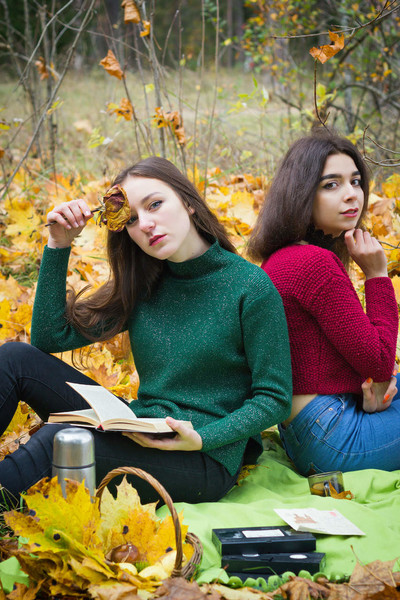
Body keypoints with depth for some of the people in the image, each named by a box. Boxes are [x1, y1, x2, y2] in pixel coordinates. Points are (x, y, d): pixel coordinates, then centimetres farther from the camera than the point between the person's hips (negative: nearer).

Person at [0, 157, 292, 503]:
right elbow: (50, 338, 8)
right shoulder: (143, 285, 9)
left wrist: (201, 439, -22)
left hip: (208, 461, -6)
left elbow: (275, 399, -6)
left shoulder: (251, 286, -8)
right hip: (140, 441, 6)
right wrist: (59, 246, 1)